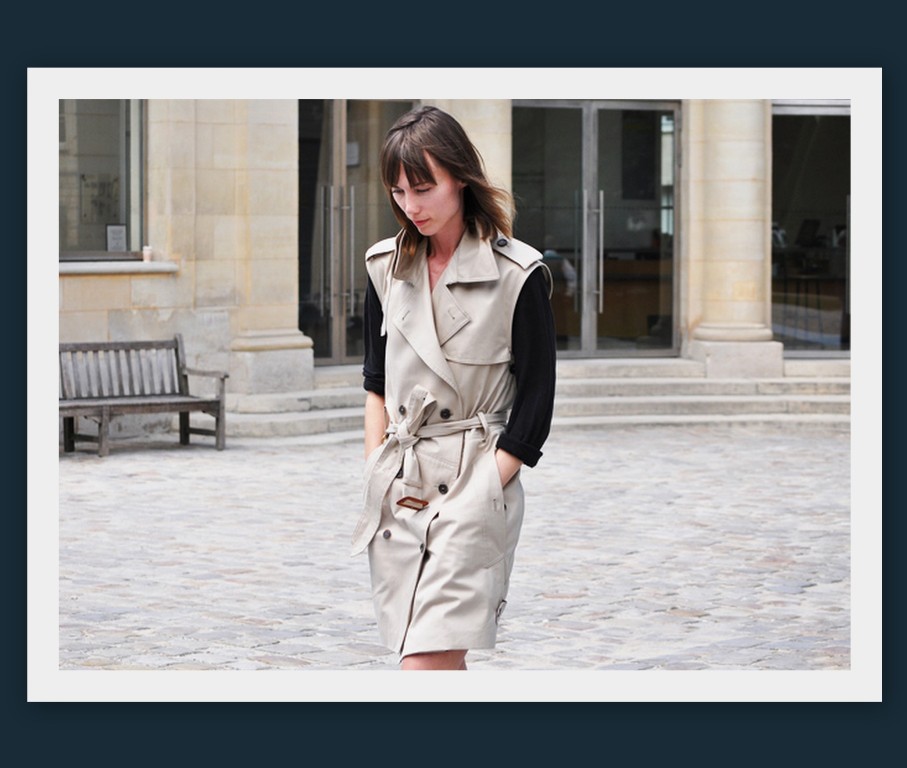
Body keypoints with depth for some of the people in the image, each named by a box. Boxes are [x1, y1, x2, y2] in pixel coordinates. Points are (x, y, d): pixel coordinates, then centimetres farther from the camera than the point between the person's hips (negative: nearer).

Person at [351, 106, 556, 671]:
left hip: (475, 483, -5)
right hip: (398, 490, 5)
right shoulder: (386, 267, 9)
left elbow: (534, 409, -4)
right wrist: (376, 478, 6)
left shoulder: (518, 275, -6)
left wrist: (477, 492, -9)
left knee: (426, 661, -14)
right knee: (439, 664, 7)